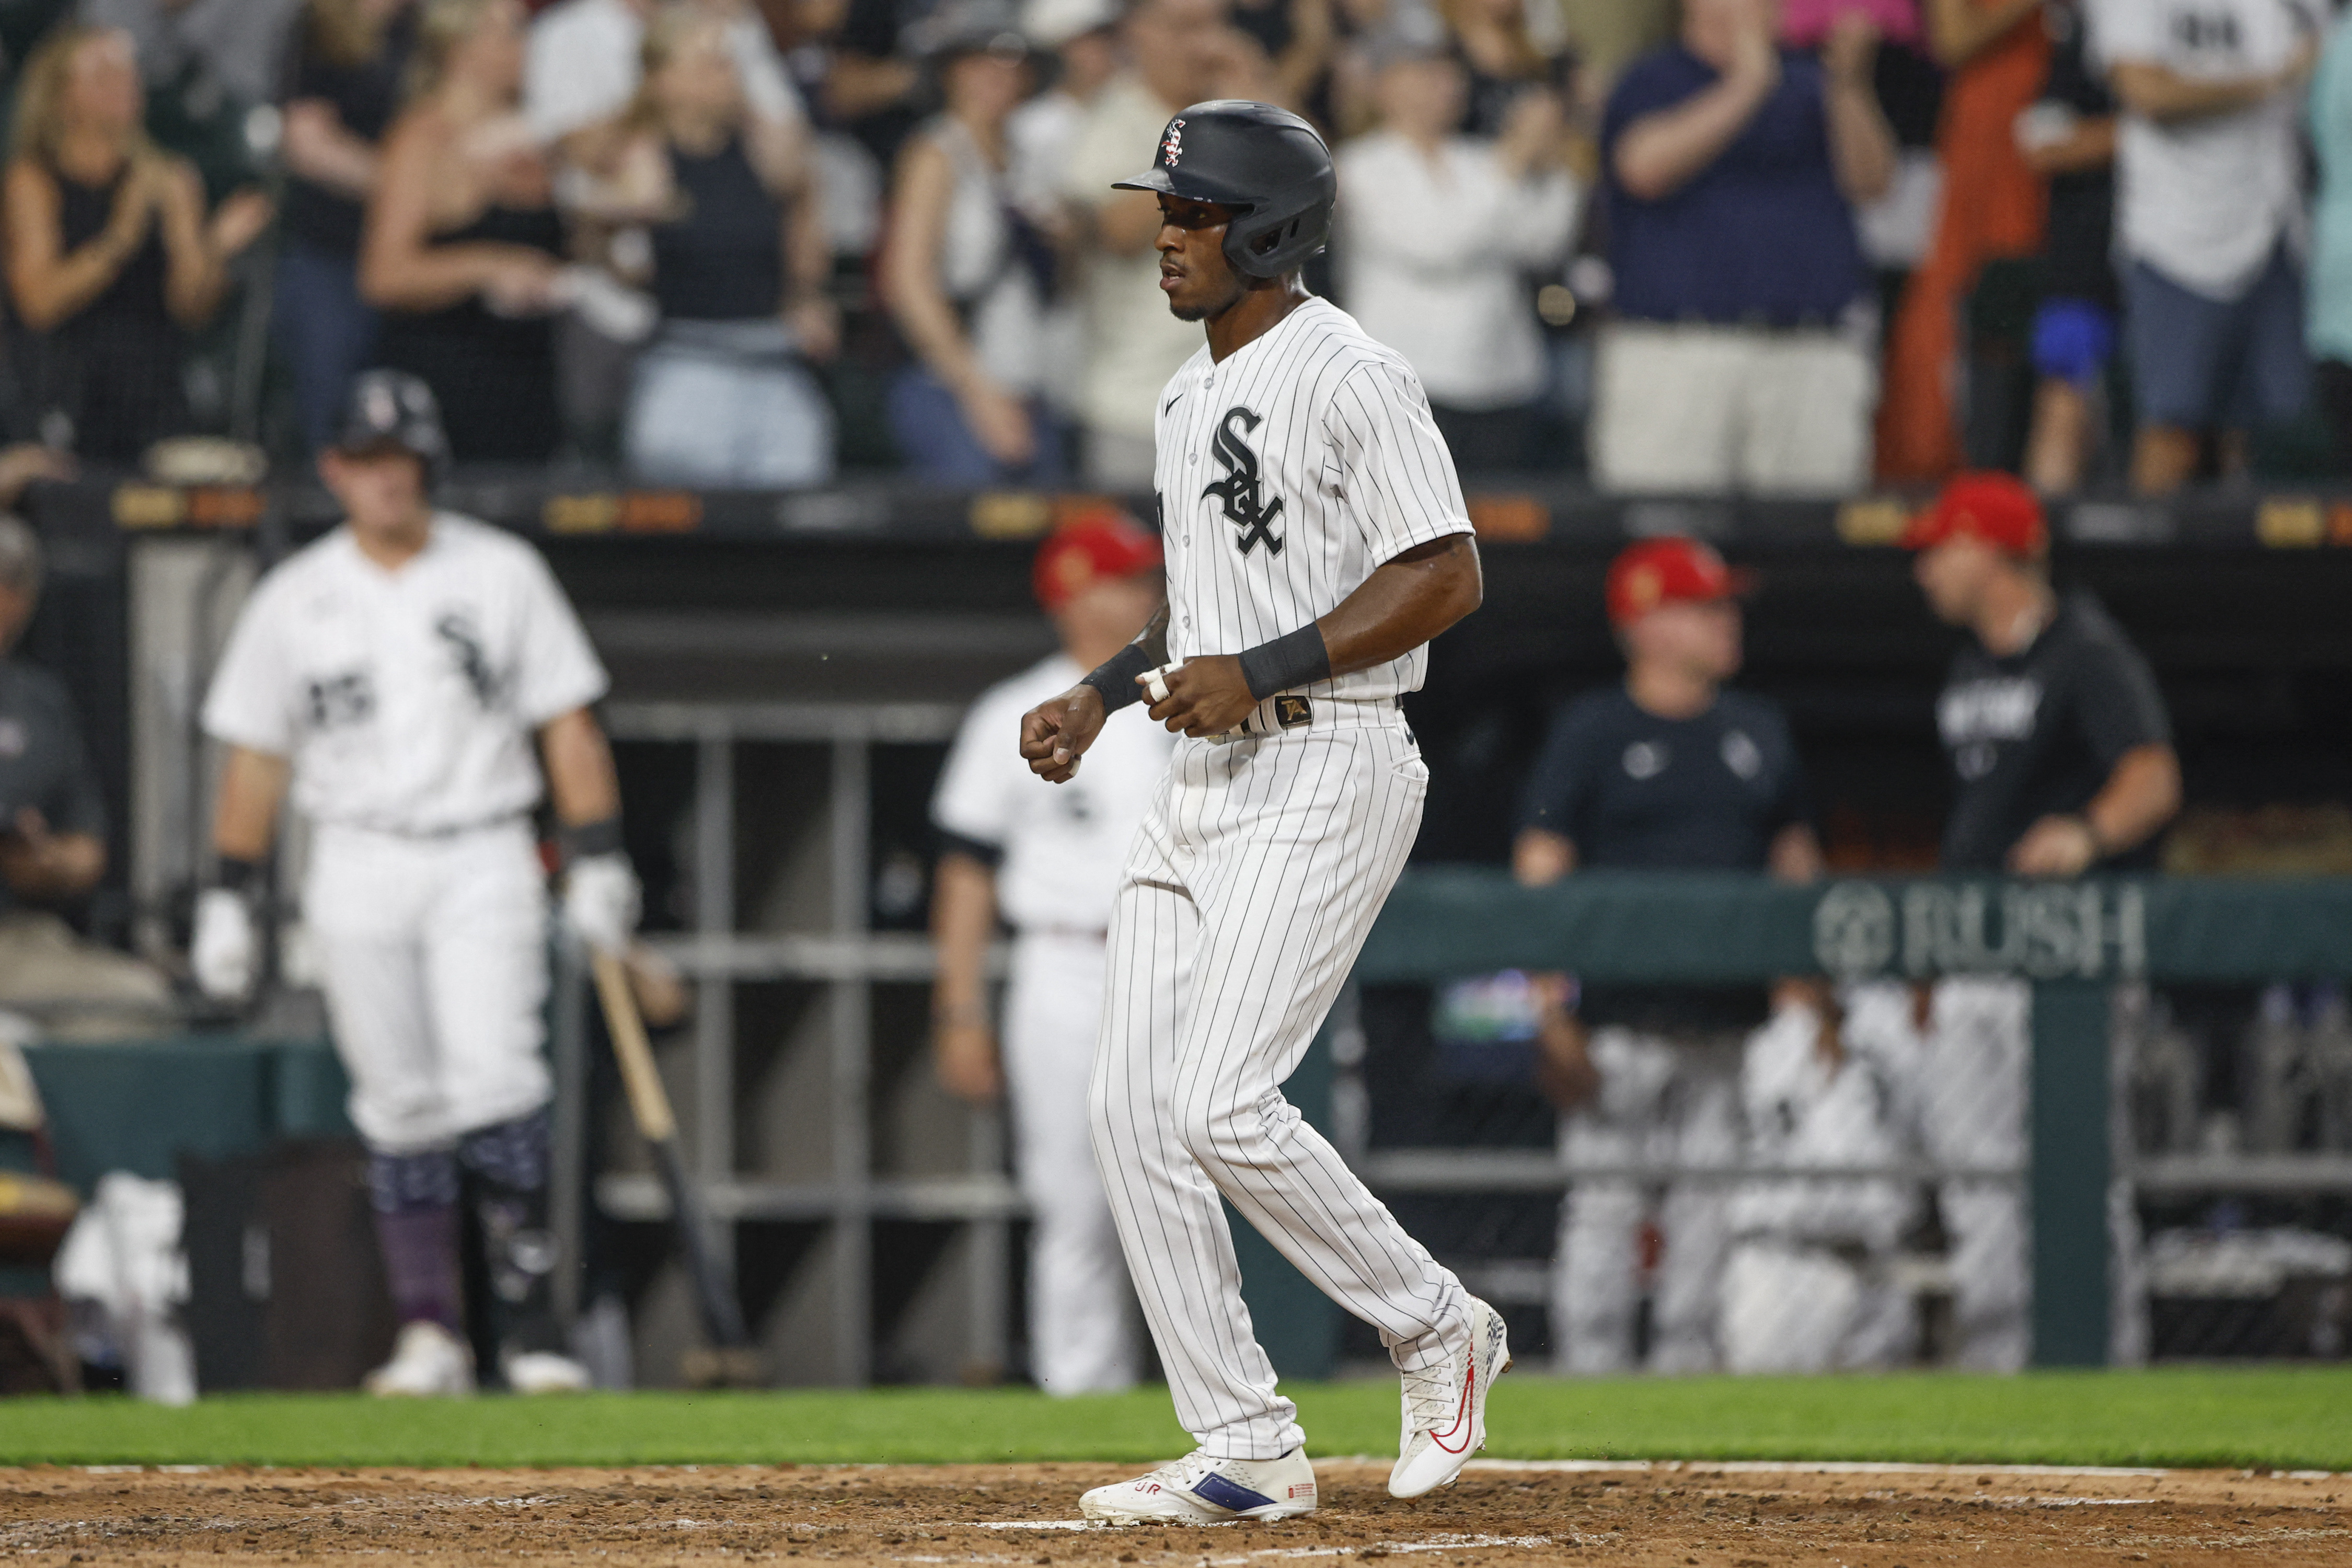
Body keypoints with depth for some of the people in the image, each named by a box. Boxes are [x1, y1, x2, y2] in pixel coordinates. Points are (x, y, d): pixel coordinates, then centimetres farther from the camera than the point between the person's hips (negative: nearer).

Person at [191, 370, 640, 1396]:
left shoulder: (502, 573, 6)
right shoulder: (294, 600, 8)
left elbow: (567, 725, 5)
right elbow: (256, 759, 11)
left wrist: (597, 862, -2)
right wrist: (228, 899, 6)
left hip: (483, 858, -2)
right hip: (358, 869, 2)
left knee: (494, 1081, -15)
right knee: (399, 1106, -1)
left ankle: (531, 1325, -14)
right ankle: (430, 1336, 3)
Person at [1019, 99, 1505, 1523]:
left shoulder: (1349, 377, -12)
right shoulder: (1192, 396, 17)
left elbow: (1446, 577, -18)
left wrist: (1258, 673, -21)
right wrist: (1103, 696, 14)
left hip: (1325, 776, -10)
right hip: (1205, 779, 10)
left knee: (1222, 1106, -17)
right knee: (1135, 1106, 1)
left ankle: (1439, 1331, 4)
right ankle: (1247, 1452, 5)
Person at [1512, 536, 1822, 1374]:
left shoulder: (1759, 730, 15)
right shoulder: (1589, 731, 0)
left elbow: (1795, 860, 19)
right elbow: (1540, 872, -4)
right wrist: (1551, 1017, -12)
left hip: (1729, 1020, 5)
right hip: (1622, 1023, -5)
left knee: (1710, 1212, 5)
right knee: (1602, 1209, -6)